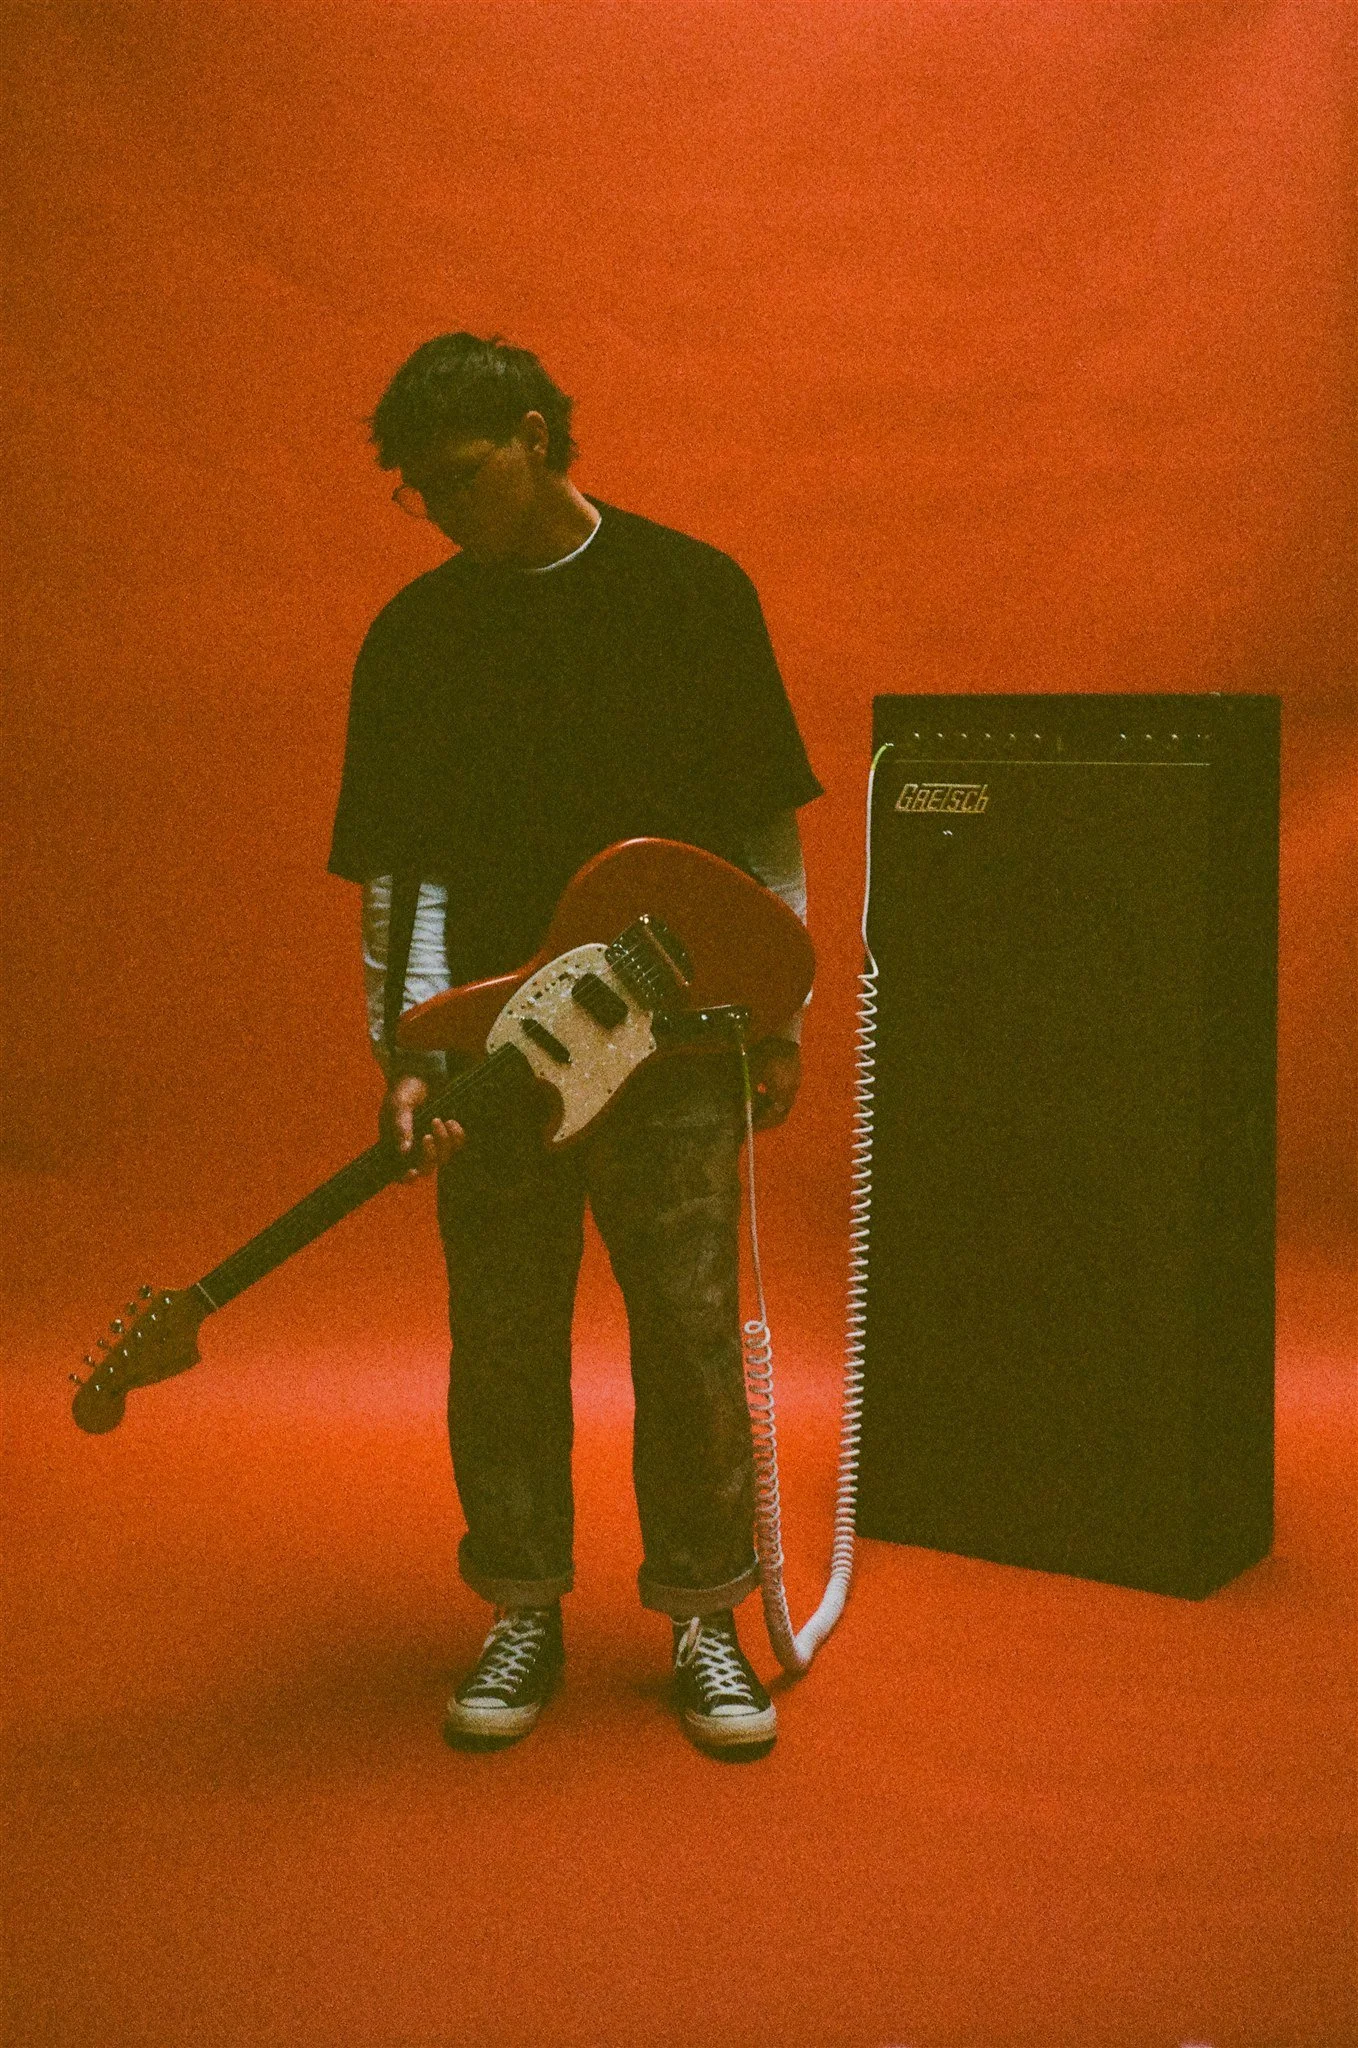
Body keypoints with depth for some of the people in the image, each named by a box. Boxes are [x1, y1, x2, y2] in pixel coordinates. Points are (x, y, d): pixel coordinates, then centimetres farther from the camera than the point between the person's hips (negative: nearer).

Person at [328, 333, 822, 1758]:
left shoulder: (696, 593, 3)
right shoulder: (413, 636, 4)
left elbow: (767, 827, 7)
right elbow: (398, 865, -1)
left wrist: (781, 1020, 6)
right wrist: (407, 1053, -13)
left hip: (676, 1040, -1)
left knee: (693, 1334, 3)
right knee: (501, 1344, 7)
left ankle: (702, 1615, 20)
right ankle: (523, 1614, 25)